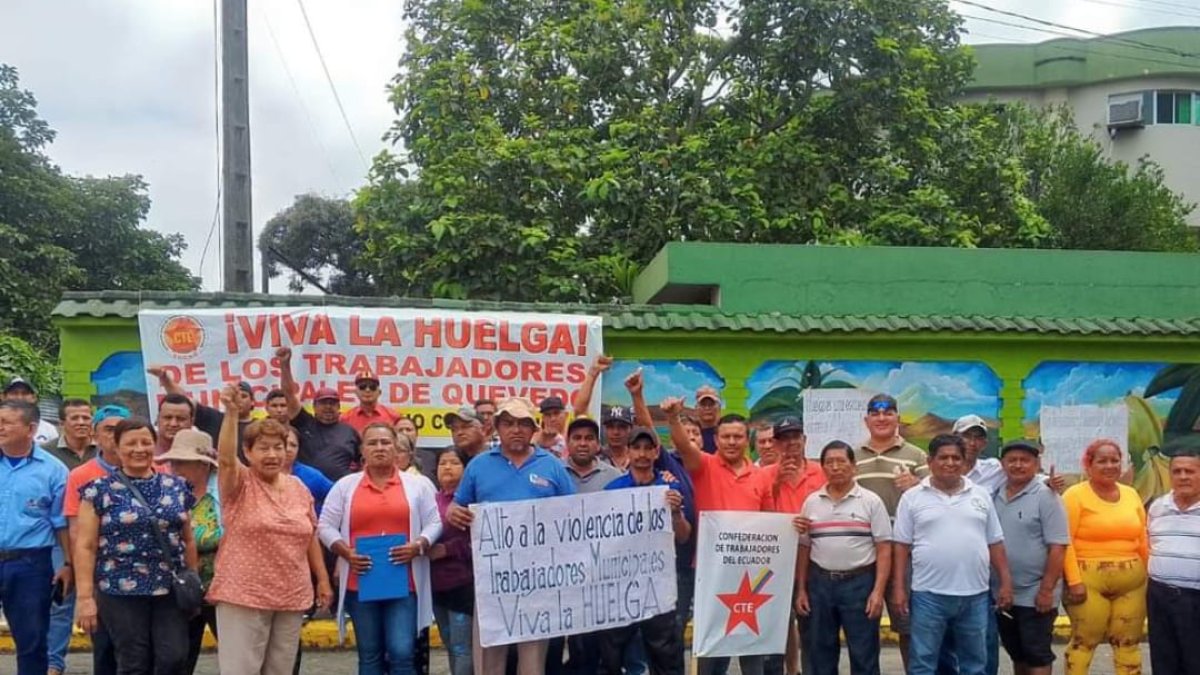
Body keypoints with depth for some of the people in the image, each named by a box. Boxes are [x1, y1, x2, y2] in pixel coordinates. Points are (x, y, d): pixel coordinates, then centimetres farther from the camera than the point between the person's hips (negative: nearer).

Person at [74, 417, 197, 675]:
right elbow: (85, 546, -4)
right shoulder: (100, 490, -2)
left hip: (171, 589, 3)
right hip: (121, 592, -3)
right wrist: (85, 596, -9)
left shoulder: (176, 487, 8)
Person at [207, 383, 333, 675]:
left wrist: (323, 579, 12)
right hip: (243, 595, -5)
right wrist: (231, 413, -36)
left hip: (292, 596, 5)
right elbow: (225, 458, -25)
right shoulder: (239, 483, -4)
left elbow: (311, 538, 14)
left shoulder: (298, 488, 9)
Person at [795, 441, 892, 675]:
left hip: (859, 583, -3)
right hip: (820, 583, 3)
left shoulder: (871, 501, -2)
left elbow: (884, 549, -4)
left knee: (864, 654, 3)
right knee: (820, 654, 10)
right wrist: (801, 589, 6)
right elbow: (803, 548, 10)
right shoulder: (811, 502, 7)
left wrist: (878, 591, -11)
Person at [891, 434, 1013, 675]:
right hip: (929, 594, -3)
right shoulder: (912, 498, 0)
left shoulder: (981, 495, 8)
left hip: (975, 595, 3)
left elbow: (995, 543, 11)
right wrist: (899, 587, -5)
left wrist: (1006, 582, 6)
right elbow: (901, 546, 0)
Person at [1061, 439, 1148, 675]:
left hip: (1132, 581, 5)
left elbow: (1143, 541, 16)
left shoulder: (1131, 494, 12)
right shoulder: (1075, 495, -5)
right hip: (1089, 580, -5)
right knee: (1084, 641, 0)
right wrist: (1074, 580, -16)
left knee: (1128, 642, 10)